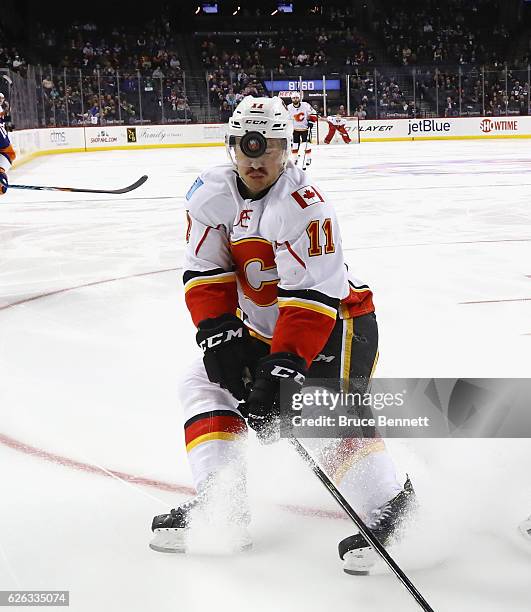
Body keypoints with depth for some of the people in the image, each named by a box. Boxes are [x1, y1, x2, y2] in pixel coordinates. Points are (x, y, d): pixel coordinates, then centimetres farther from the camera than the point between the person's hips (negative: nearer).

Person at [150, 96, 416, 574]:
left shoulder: (304, 205, -25)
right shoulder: (212, 194, -4)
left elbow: (311, 297, -30)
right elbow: (205, 273, -4)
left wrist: (284, 366, -35)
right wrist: (218, 332, -18)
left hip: (335, 317, -7)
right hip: (262, 327, 8)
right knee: (206, 381, 2)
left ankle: (387, 505, -8)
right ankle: (220, 504, 2)